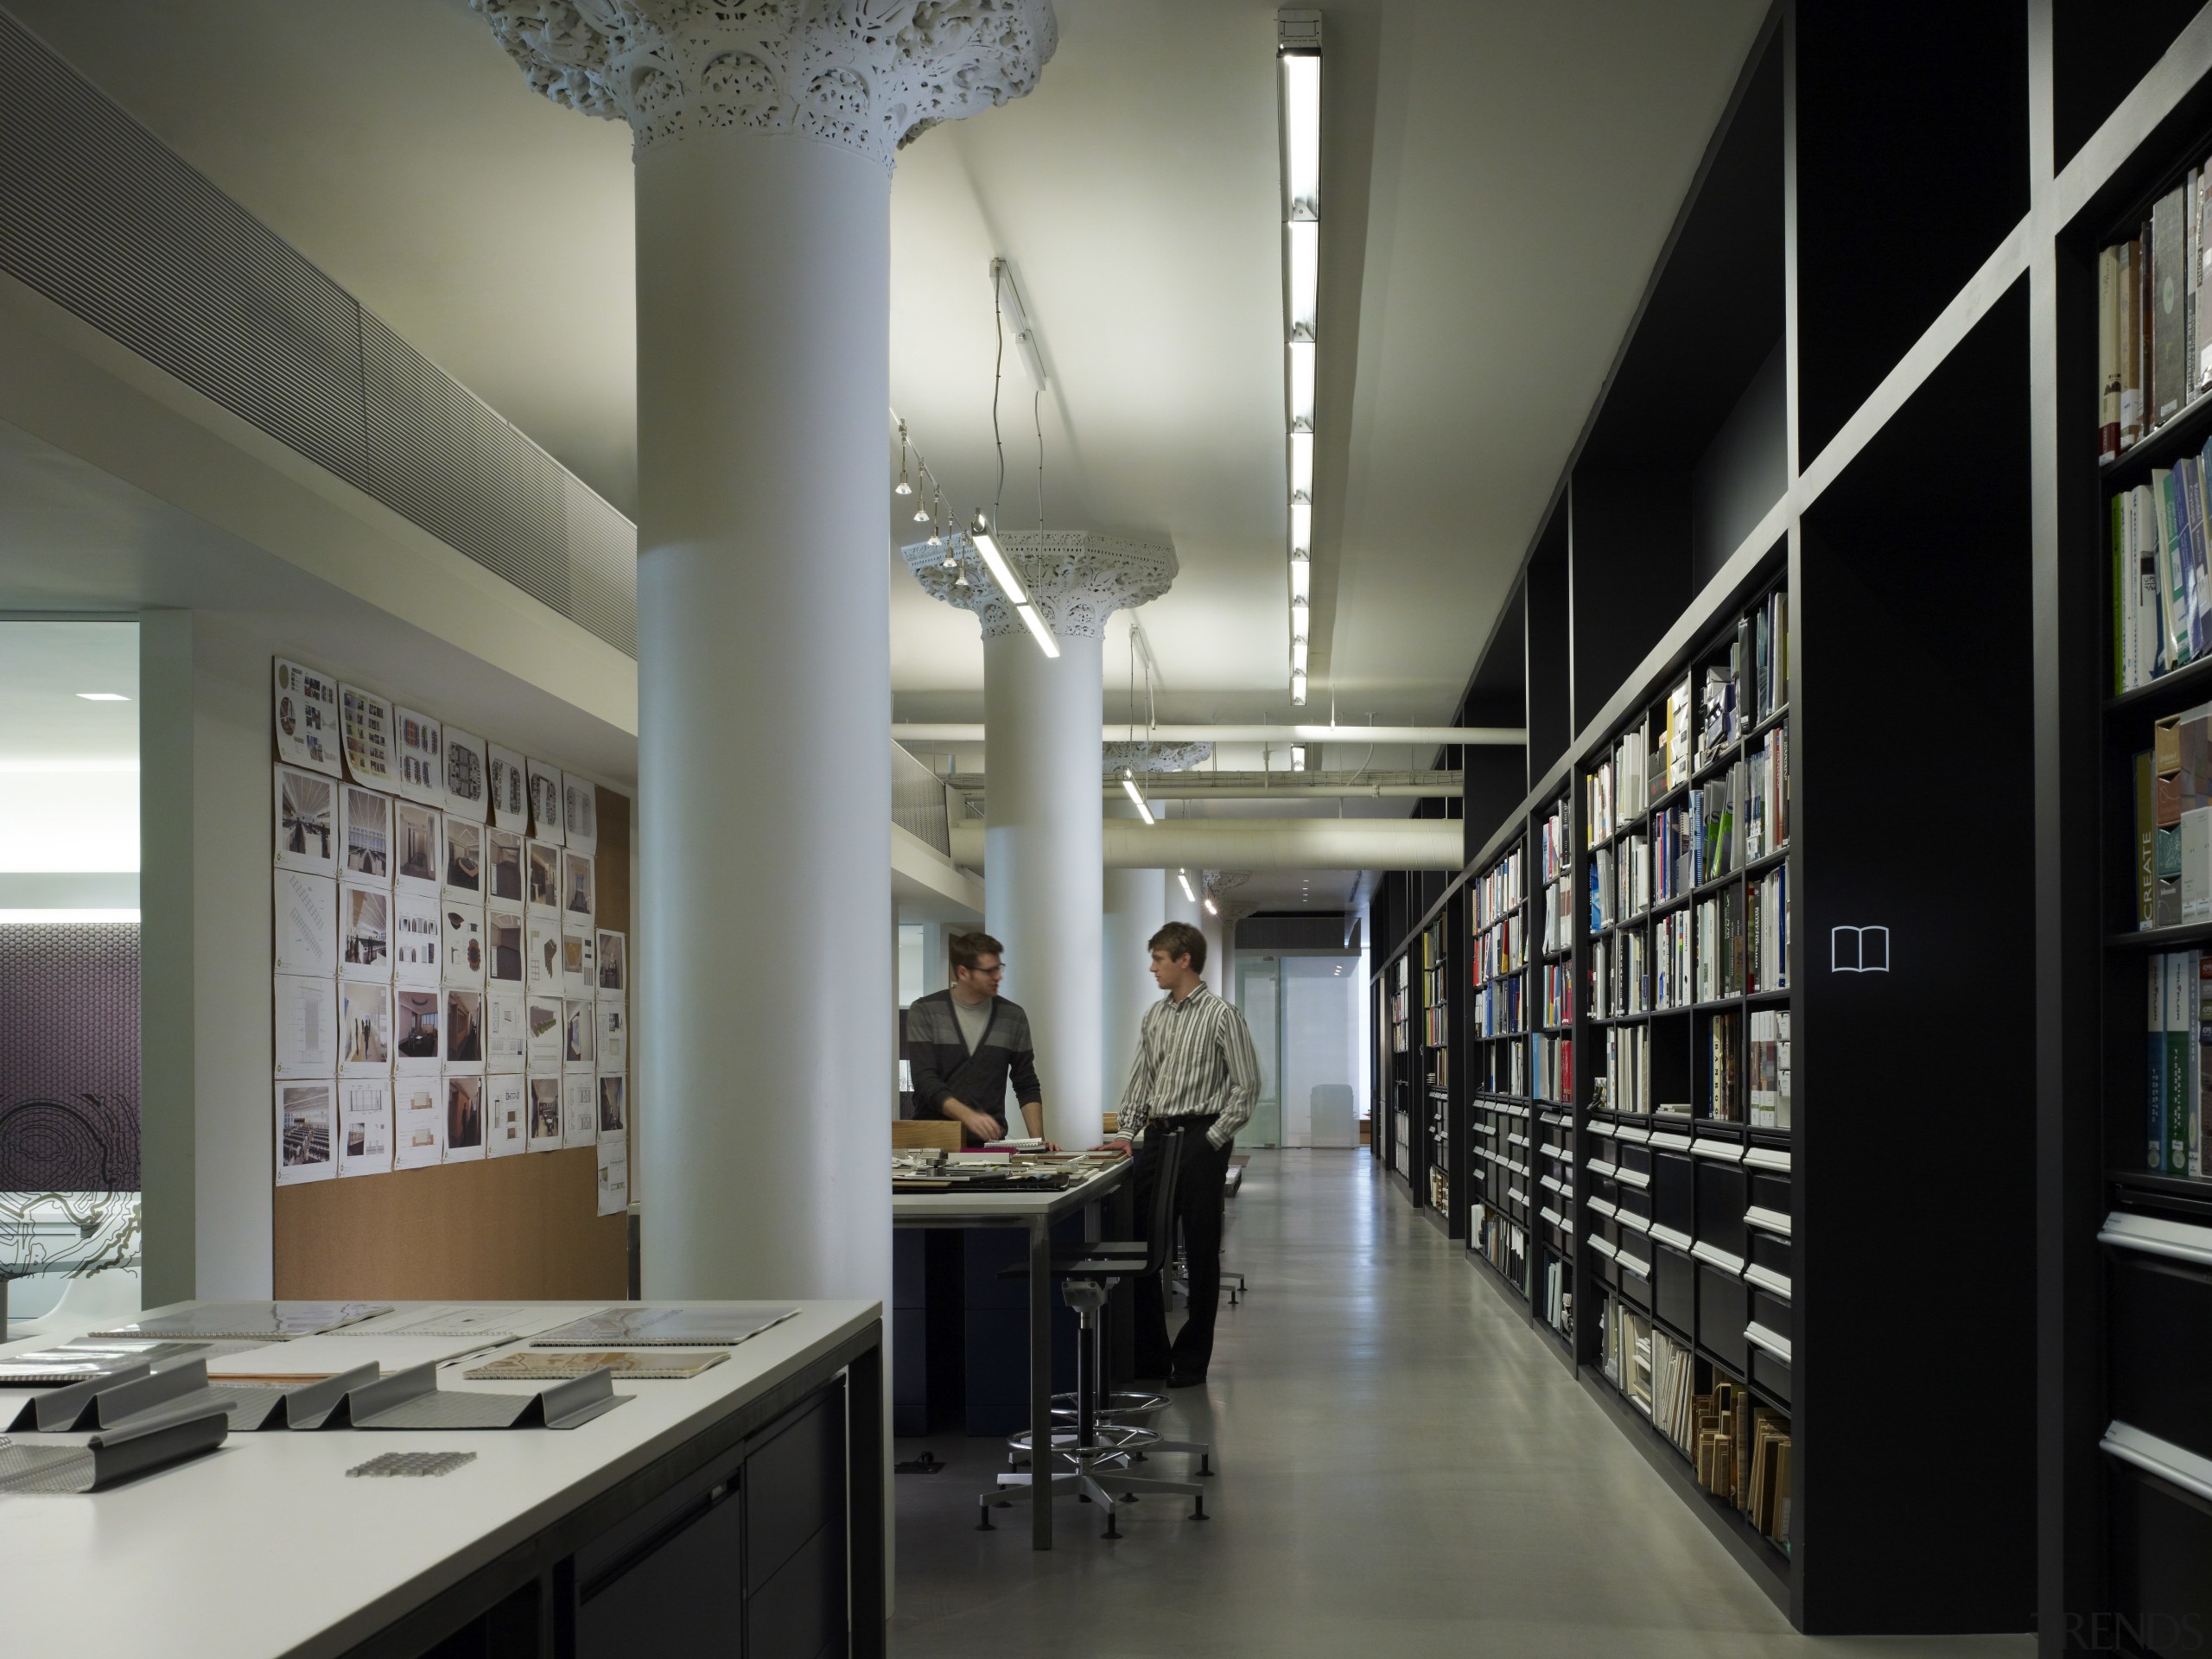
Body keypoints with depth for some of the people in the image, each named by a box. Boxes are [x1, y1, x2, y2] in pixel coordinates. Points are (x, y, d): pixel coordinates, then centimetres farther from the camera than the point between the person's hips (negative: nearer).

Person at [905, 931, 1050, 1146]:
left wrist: (1038, 1142, -2)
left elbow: (1027, 1087, 13)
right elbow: (925, 1081, -9)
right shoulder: (924, 1011, 1)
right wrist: (968, 1116, -24)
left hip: (989, 1141, 2)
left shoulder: (1013, 1016, 9)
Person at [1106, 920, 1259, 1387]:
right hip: (1157, 1136, 6)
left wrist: (1214, 1139, -12)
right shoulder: (1154, 1016, 12)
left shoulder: (1221, 1015, -8)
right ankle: (1149, 1355, 16)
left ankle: (1192, 1359, 11)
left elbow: (1246, 1085, -8)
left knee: (1200, 1252, 2)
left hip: (1200, 1139, -6)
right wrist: (1126, 1132, 5)